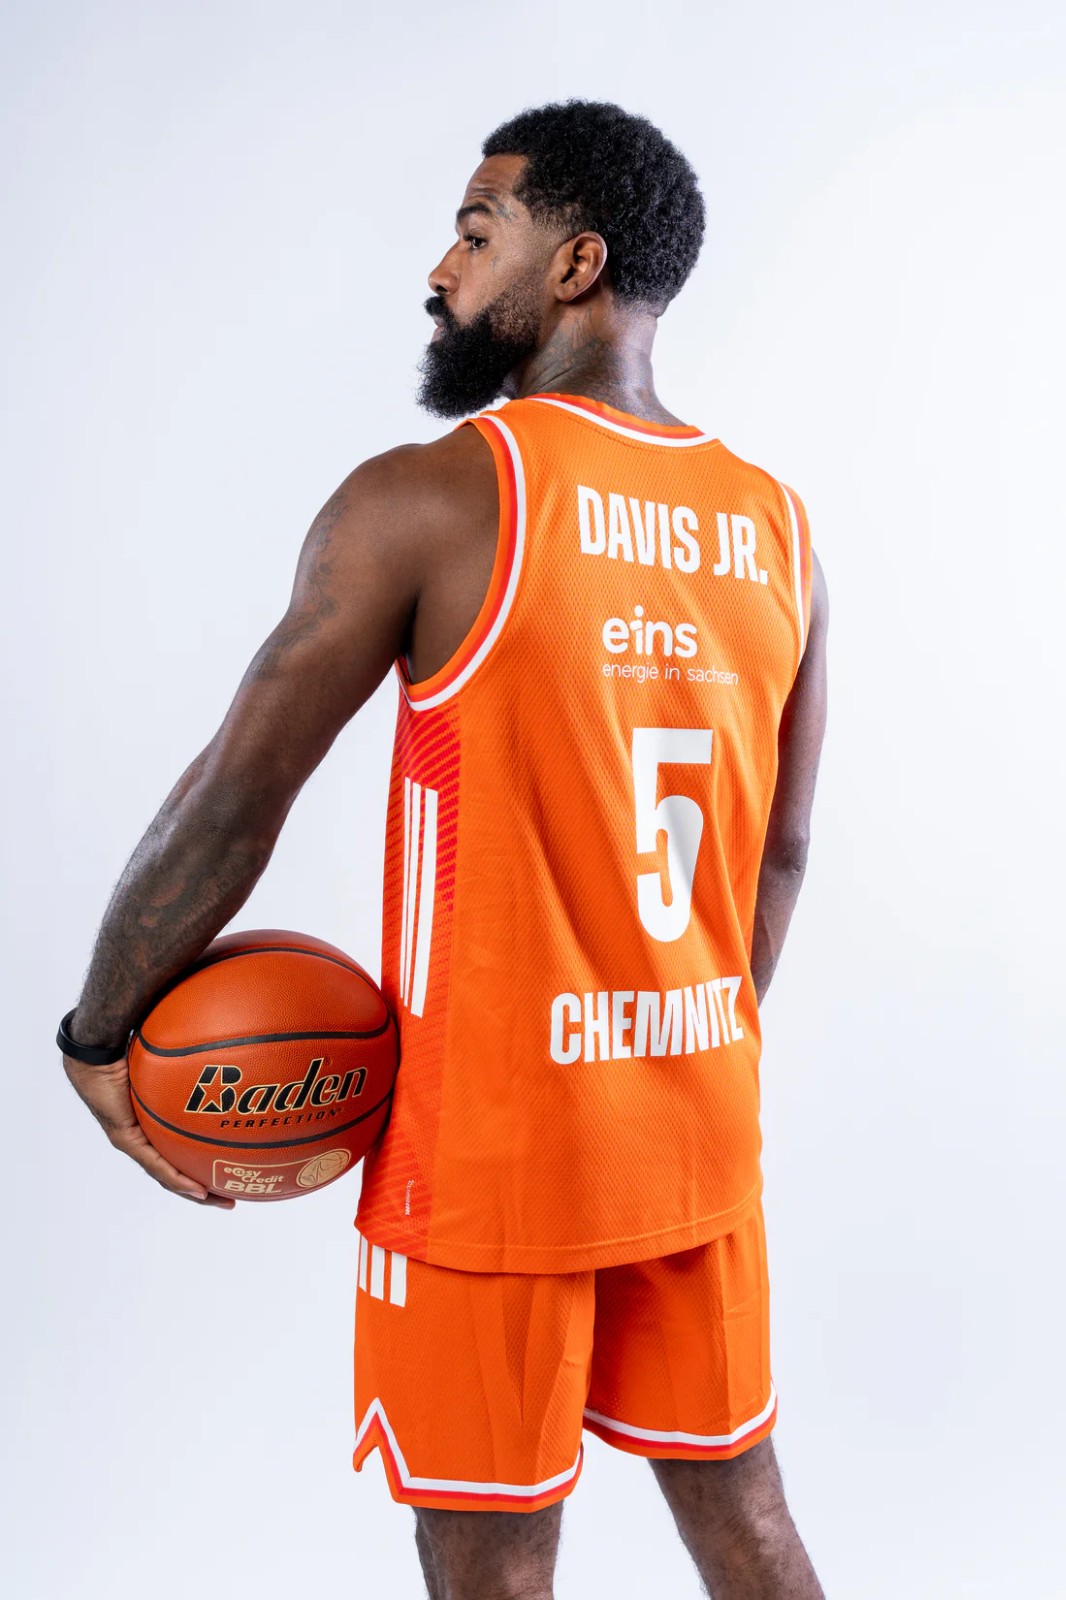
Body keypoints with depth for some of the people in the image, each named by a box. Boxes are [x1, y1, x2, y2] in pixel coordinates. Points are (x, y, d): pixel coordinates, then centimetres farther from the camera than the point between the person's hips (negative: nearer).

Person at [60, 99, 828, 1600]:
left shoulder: (428, 500, -15)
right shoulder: (778, 524, 2)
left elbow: (235, 801, -11)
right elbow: (783, 851, 9)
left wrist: (99, 1039, 2)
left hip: (494, 1140, -5)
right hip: (701, 1126, 6)